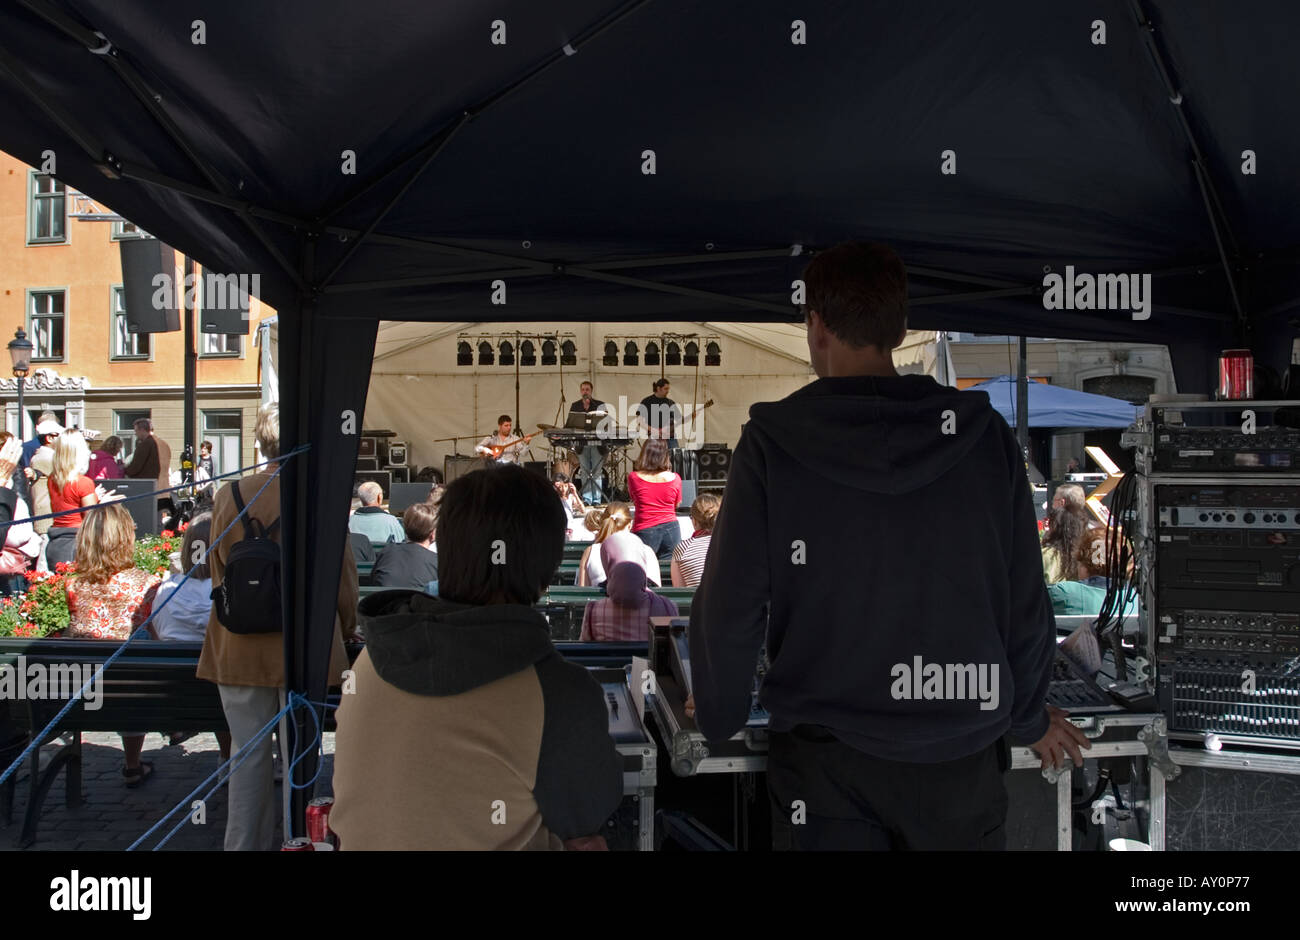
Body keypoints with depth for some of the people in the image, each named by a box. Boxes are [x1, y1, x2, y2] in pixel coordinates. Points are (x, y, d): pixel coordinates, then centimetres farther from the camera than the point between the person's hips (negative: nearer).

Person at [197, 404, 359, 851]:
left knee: (248, 752, 14)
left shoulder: (229, 495, -4)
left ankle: (244, 844, 24)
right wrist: (345, 630, 14)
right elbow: (343, 576, -3)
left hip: (241, 647, 3)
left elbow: (219, 571, 6)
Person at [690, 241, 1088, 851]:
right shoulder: (984, 437, -4)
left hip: (822, 750, -2)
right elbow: (1026, 600, 2)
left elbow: (730, 606, -8)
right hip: (960, 749, 3)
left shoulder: (771, 444, -10)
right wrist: (1028, 719, 18)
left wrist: (720, 720, 9)